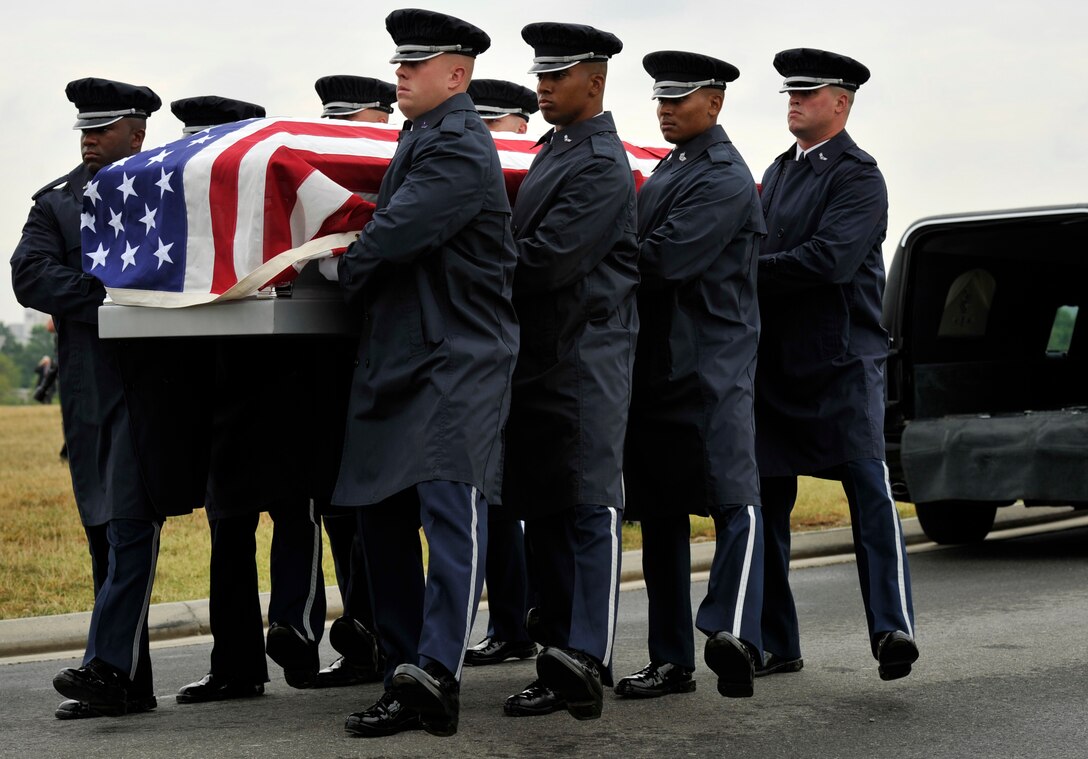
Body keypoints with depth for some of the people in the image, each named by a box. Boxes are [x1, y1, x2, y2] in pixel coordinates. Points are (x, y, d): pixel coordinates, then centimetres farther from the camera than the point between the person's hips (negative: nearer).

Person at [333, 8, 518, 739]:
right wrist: (362, 274, 10)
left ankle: (438, 674, -21)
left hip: (457, 358, -10)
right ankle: (406, 674, 15)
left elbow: (395, 235, -19)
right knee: (383, 517, 9)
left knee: (450, 508, -15)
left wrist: (347, 270, -1)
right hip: (396, 357, 10)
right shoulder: (420, 139, 20)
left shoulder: (460, 149, -13)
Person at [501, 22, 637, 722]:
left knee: (590, 512, -8)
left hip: (585, 364, -9)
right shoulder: (553, 151, 18)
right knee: (543, 512, 9)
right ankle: (558, 664, 15)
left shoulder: (602, 165, -12)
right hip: (540, 361, 9)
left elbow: (547, 259, -20)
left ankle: (588, 664, -9)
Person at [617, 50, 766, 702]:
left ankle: (736, 634, -26)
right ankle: (672, 660, 14)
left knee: (732, 493, -15)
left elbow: (663, 260, -20)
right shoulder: (666, 170, 20)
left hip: (713, 366, -9)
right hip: (657, 365, 9)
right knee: (660, 510, 9)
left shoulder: (725, 178, -10)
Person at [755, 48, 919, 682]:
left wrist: (748, 269, -12)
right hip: (777, 361, 7)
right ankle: (775, 645, 12)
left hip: (845, 358, -7)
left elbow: (829, 259, -19)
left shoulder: (858, 176, -6)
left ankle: (893, 628, -18)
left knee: (869, 487, -13)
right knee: (765, 498, 6)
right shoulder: (780, 171, 19)